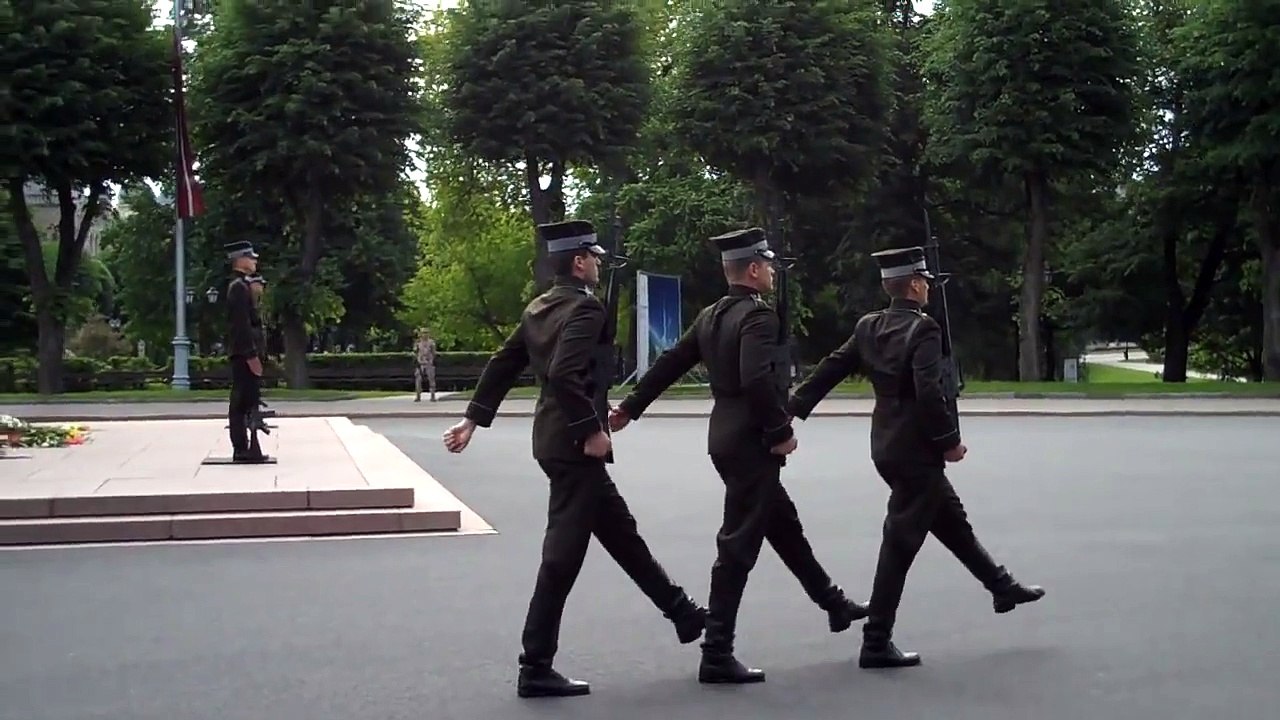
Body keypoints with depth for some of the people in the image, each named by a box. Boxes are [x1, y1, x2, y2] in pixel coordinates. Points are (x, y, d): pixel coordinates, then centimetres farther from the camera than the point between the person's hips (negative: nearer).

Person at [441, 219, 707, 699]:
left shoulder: (539, 307, 11)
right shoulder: (585, 308, -16)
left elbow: (502, 365, 13)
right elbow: (564, 374, -29)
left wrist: (473, 419, 15)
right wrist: (593, 429, -22)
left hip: (557, 440, 10)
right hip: (574, 445, -10)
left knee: (621, 533, 18)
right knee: (562, 555, -4)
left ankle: (682, 614, 32)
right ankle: (536, 668, 2)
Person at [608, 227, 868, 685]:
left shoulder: (711, 316, 9)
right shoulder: (758, 315, -16)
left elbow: (670, 363, 12)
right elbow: (757, 380, -29)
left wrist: (630, 407, 17)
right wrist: (782, 432, -19)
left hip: (726, 437, 10)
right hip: (751, 442, -10)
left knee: (784, 525, 22)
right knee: (738, 546, -5)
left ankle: (833, 604, 38)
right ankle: (717, 655, -1)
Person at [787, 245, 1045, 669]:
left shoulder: (868, 327, 5)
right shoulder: (923, 329, -17)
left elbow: (830, 369, 4)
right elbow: (929, 392, -25)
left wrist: (792, 409, 5)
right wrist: (951, 441, -15)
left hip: (888, 446, 9)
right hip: (915, 450, -9)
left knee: (953, 521, 23)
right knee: (900, 544, -3)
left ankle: (1001, 587, 40)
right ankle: (876, 644, 2)